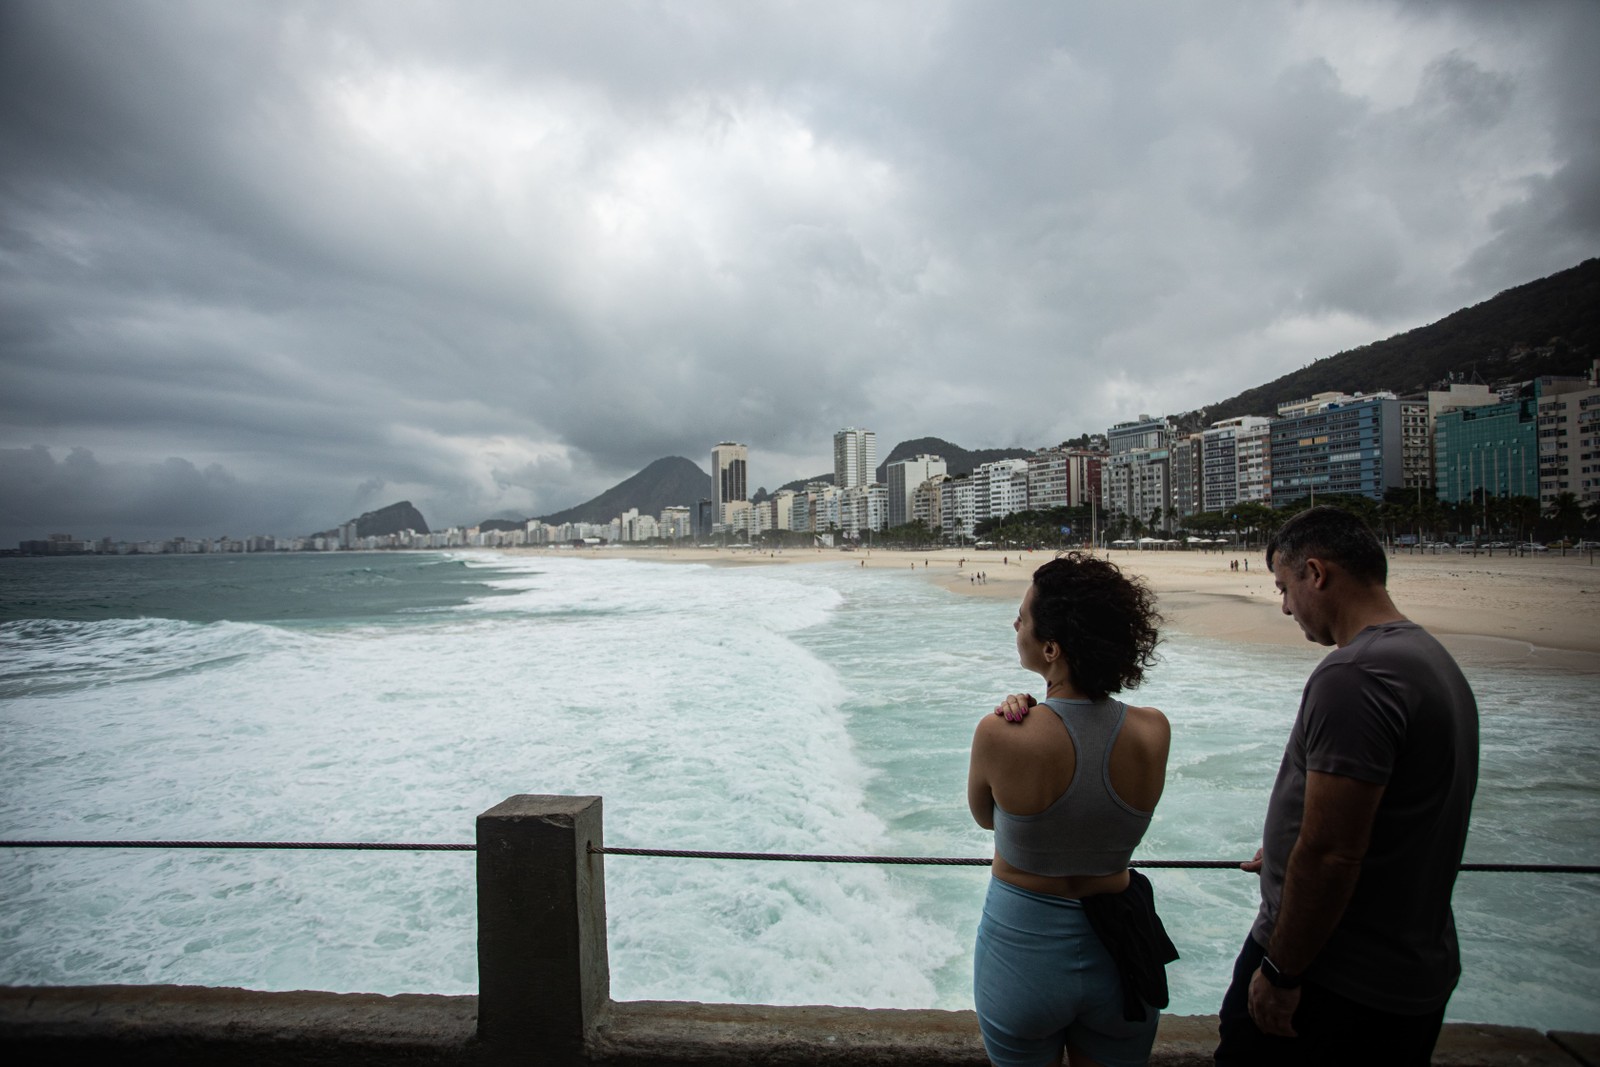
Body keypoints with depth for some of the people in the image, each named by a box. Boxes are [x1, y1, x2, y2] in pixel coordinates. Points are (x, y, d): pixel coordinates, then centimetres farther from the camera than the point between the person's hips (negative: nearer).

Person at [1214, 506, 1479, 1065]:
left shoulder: (1352, 675, -24)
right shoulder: (1435, 658, 8)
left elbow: (1331, 853, -26)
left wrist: (1280, 972, -17)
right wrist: (1291, 854, 25)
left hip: (1333, 985, -9)